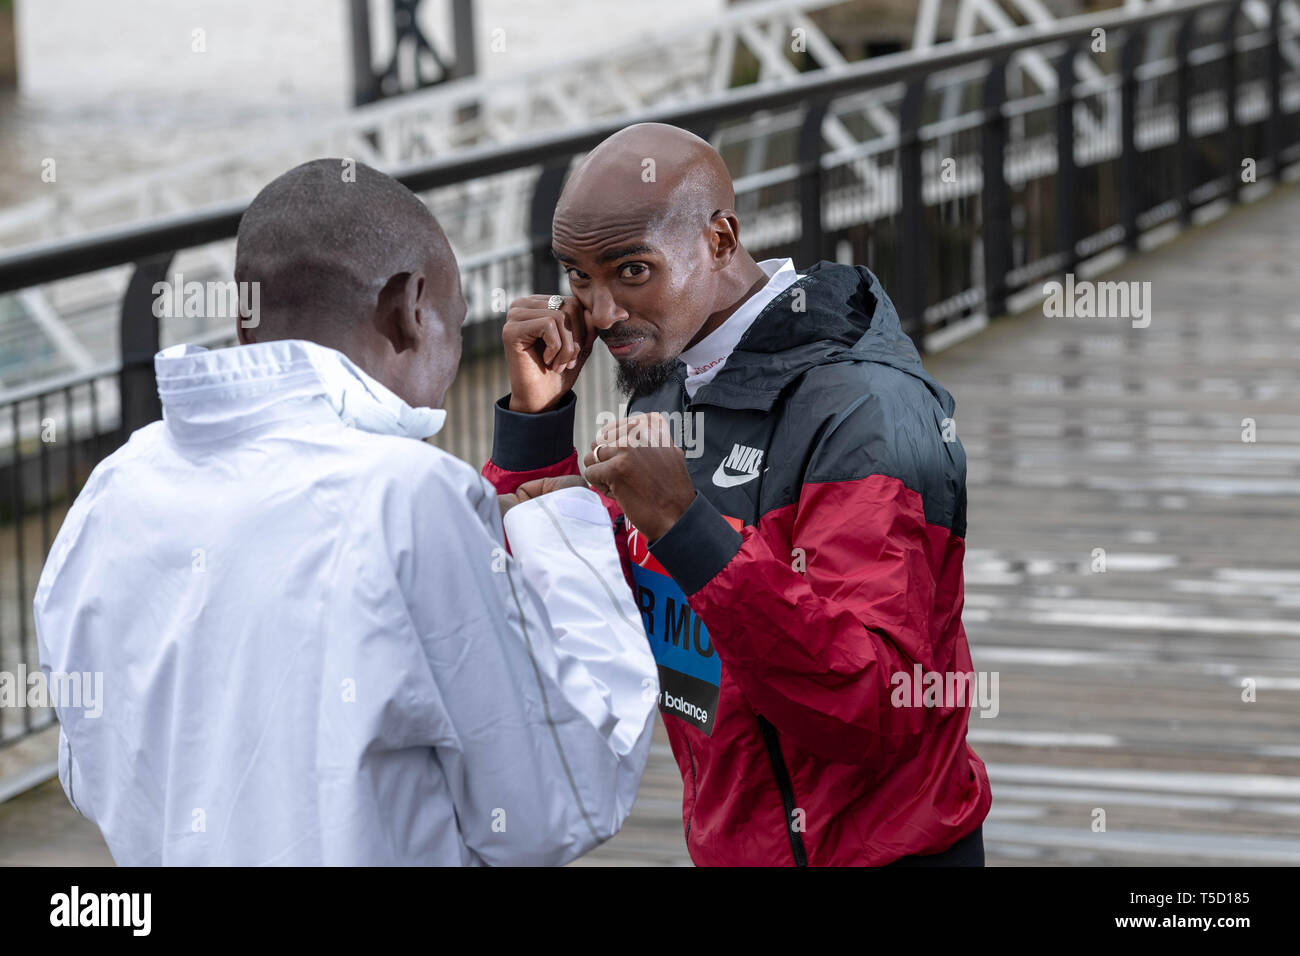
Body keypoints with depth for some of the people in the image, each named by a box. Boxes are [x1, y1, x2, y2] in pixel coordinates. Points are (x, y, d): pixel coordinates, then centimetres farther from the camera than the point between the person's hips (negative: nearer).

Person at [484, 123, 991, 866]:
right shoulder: (669, 382, 4)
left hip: (872, 847, -7)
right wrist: (537, 416, -8)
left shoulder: (864, 411, -21)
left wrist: (685, 526, -34)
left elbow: (873, 710, -29)